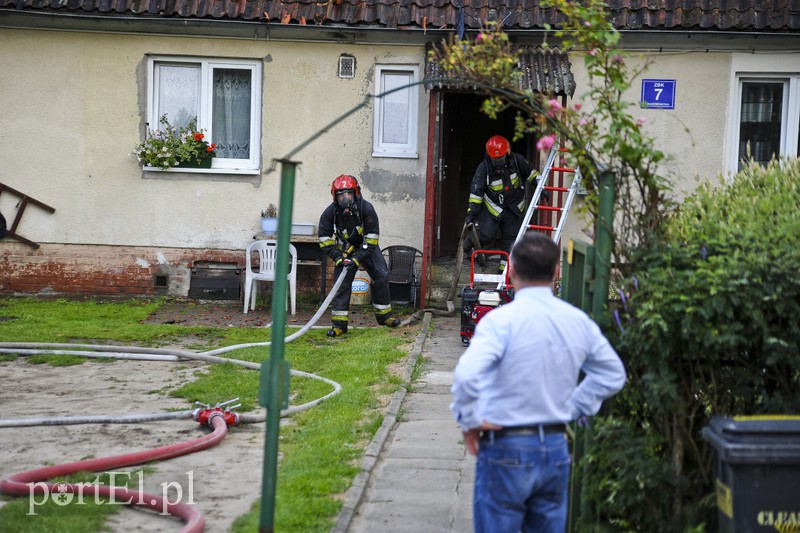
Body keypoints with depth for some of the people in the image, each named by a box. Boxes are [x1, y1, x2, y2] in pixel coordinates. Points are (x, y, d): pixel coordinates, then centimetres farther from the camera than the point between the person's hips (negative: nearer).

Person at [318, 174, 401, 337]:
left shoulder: (366, 208, -25)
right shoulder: (330, 212, -20)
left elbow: (372, 237, -22)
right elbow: (325, 239, -9)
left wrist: (357, 258, -27)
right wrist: (338, 258, -20)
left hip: (367, 246, 0)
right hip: (344, 249, 0)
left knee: (381, 275, -10)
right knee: (342, 281, -10)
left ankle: (383, 314, 7)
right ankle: (339, 323, -5)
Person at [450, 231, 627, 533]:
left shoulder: (501, 319, -15)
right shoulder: (579, 321, 3)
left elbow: (467, 375, -29)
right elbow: (613, 374, 15)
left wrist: (469, 422, -13)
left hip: (506, 451, -5)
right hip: (556, 449, 5)